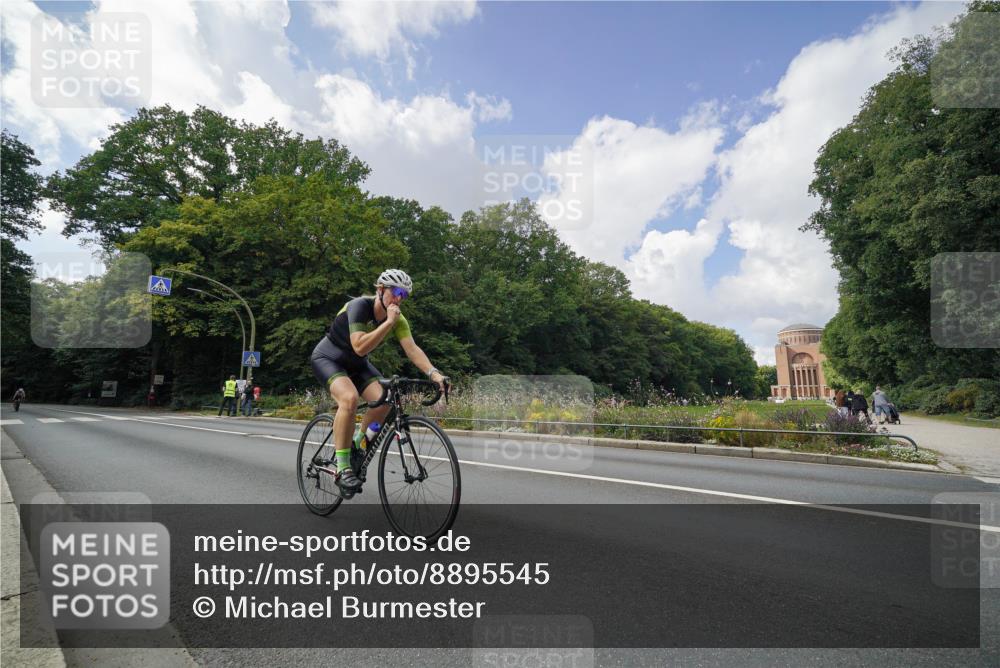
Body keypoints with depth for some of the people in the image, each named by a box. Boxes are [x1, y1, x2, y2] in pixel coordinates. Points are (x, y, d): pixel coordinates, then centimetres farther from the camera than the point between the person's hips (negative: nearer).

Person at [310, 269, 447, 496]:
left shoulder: (398, 319, -11)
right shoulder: (359, 306, -27)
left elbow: (412, 349, -23)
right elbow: (360, 347, -38)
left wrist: (433, 373, -37)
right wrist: (388, 322, -39)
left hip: (356, 364, 6)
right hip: (327, 358, -6)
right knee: (350, 398, -33)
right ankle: (342, 467, -19)